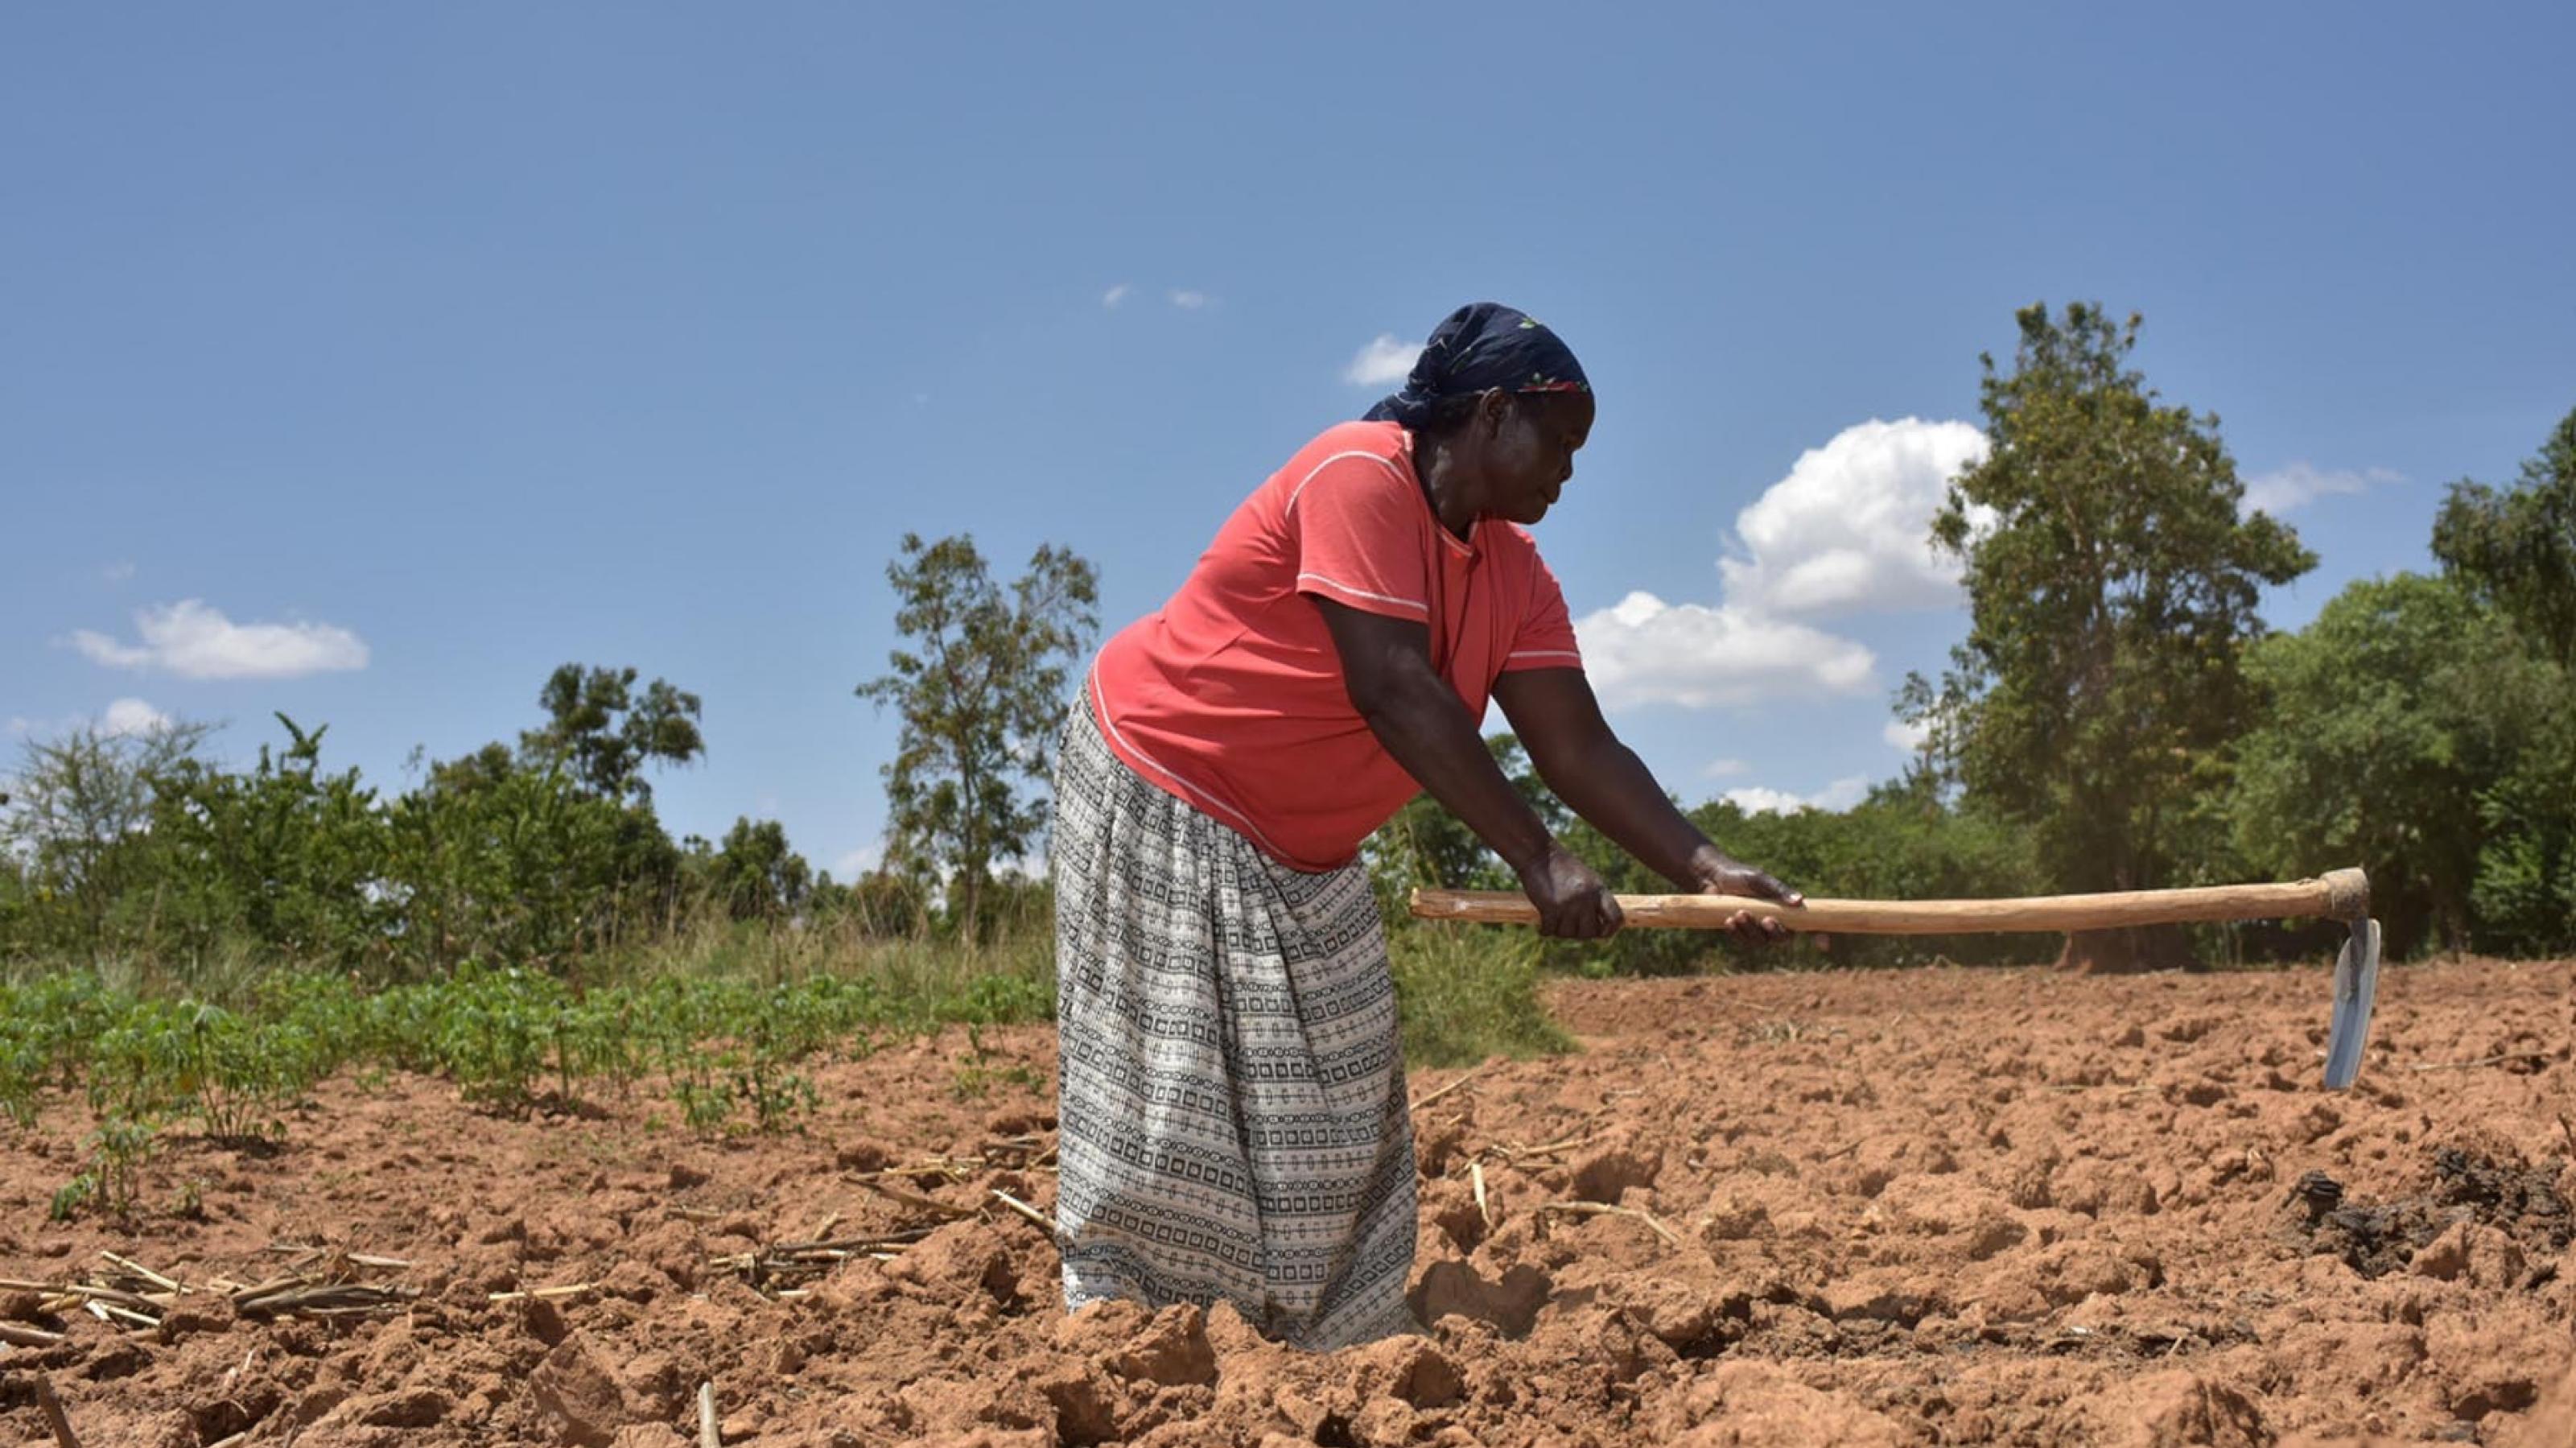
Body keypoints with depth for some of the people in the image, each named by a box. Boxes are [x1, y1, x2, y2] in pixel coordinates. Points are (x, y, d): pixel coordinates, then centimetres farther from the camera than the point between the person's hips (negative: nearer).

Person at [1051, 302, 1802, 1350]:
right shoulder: (1360, 475, -24)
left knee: (1330, 1116, 6)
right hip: (1162, 795, -8)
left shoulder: (1514, 577, 1)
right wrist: (1537, 861, -33)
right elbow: (1393, 690, -32)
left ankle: (1331, 1343, 15)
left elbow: (1579, 749, -3)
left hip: (1302, 857, 8)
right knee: (1169, 1098, -7)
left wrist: (1708, 872, -16)